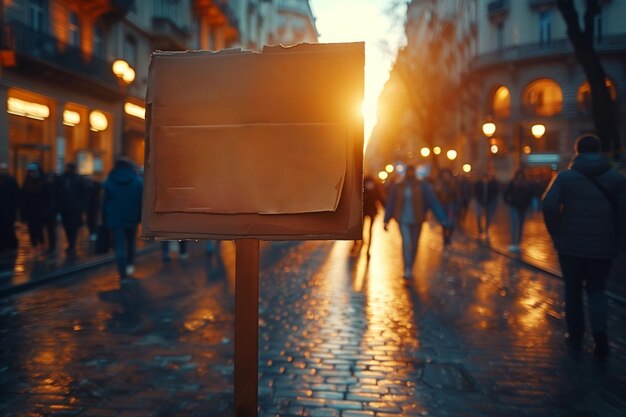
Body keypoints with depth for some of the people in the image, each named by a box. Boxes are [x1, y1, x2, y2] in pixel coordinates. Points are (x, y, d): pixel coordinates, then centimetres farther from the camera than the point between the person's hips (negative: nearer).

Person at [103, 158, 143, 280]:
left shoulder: (109, 182, 4)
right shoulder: (138, 181, 1)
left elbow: (105, 202, 4)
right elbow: (142, 201, -3)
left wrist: (106, 219, 8)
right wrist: (141, 217, 2)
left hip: (115, 219, -1)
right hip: (132, 218, 1)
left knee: (119, 247, -4)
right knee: (130, 242, 23)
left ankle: (123, 275, -11)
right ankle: (129, 265, 32)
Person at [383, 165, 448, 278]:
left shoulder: (423, 186, -7)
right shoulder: (397, 187, -3)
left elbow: (433, 202, -9)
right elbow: (390, 204, 3)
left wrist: (442, 219, -13)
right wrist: (386, 221, 4)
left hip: (417, 219, 1)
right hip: (403, 219, -1)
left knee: (414, 244, 11)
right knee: (406, 242, -18)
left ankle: (410, 267, 31)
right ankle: (407, 269, -18)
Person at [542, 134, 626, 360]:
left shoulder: (564, 177, -4)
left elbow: (549, 206, -14)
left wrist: (556, 234, -2)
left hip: (570, 245, -1)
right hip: (603, 247, 1)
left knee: (573, 289, 14)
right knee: (596, 290, 14)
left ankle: (575, 337, 20)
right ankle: (600, 333, -7)